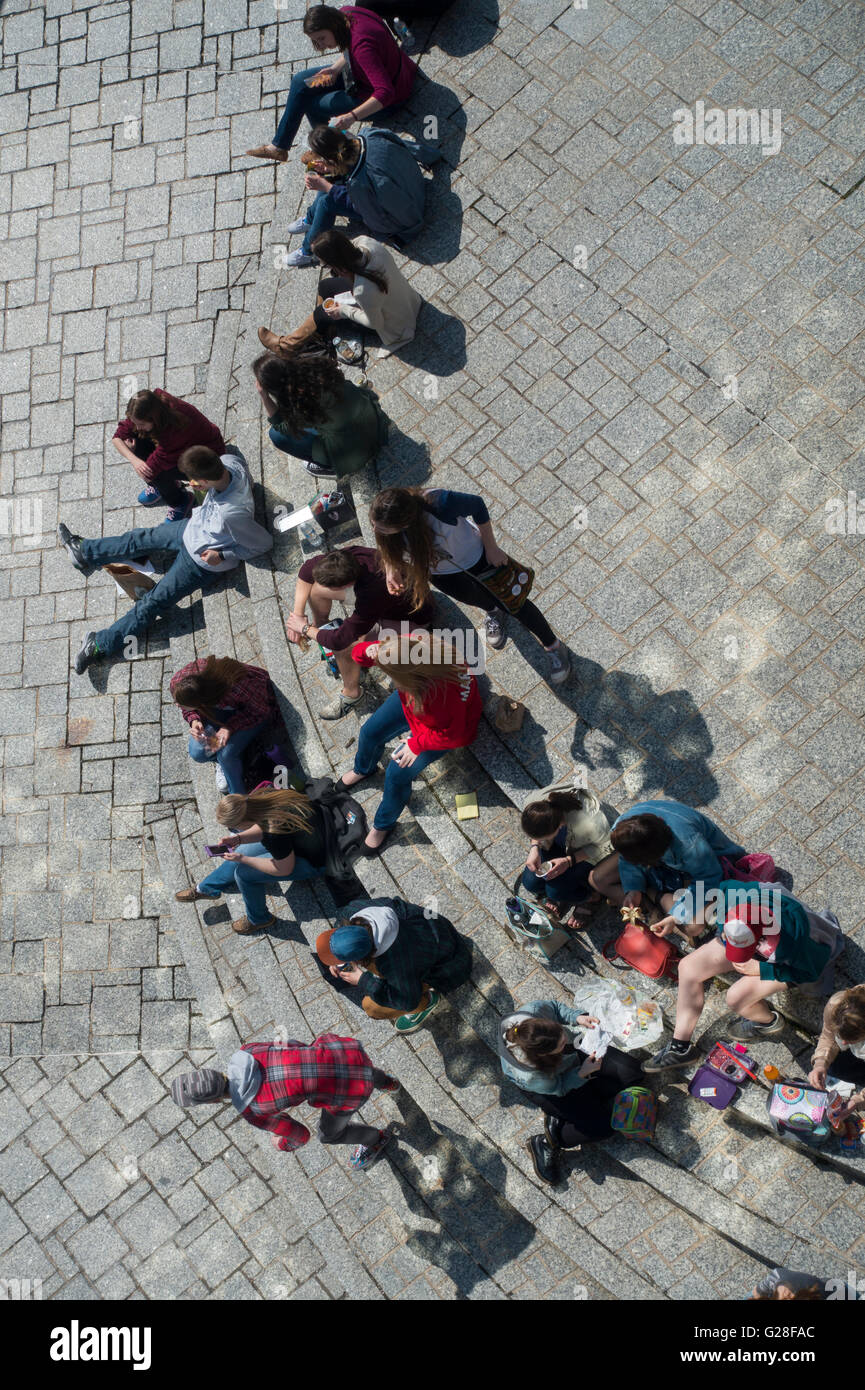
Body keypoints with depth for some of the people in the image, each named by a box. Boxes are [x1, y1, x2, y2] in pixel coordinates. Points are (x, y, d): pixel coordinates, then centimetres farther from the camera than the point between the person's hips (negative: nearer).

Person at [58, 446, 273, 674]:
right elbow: (234, 453, 4)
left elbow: (264, 543, -29)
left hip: (202, 561, -8)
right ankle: (84, 553, 43)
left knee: (154, 602, 0)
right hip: (192, 528, 8)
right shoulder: (230, 462, -24)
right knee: (141, 538, 21)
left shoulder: (231, 515, -44)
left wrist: (222, 555, -26)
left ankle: (101, 645, 12)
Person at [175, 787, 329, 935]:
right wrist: (238, 838, -10)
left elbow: (284, 869, -19)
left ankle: (259, 919, 21)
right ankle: (204, 888, 36)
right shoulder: (264, 795, -18)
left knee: (243, 872, -5)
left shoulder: (275, 834, -38)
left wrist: (242, 859, -17)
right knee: (240, 856, 11)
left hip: (314, 862, -7)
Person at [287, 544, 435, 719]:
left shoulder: (372, 595, -45)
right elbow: (307, 568, -8)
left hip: (412, 619, -7)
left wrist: (305, 629, -20)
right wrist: (298, 613, -11)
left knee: (343, 646, -25)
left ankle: (351, 693, 4)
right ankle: (319, 627, 31)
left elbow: (340, 640, -36)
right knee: (316, 589, -2)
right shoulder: (350, 555, -27)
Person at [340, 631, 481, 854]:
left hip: (446, 726, -6)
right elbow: (358, 652, -18)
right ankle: (363, 769, 46)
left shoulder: (446, 693, -47)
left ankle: (383, 825, 21)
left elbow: (453, 734, -28)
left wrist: (416, 745, -22)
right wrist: (369, 652, -40)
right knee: (370, 731, 8)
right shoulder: (412, 642, -32)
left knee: (397, 774, -9)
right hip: (414, 698, 6)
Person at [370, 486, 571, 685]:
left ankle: (554, 647, 32)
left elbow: (477, 505, -24)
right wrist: (391, 569, -27)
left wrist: (491, 548, -15)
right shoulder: (381, 518, -33)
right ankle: (493, 611, 61)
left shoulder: (440, 504, -45)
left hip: (474, 555, -3)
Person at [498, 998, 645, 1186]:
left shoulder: (534, 1012, -37)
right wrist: (583, 1073, -32)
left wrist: (578, 1017, -25)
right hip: (556, 1087, -6)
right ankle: (545, 1144, 4)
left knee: (632, 1072, -3)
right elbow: (558, 1088, -20)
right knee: (602, 1126, -15)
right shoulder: (530, 1077, -42)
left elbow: (554, 1006, -12)